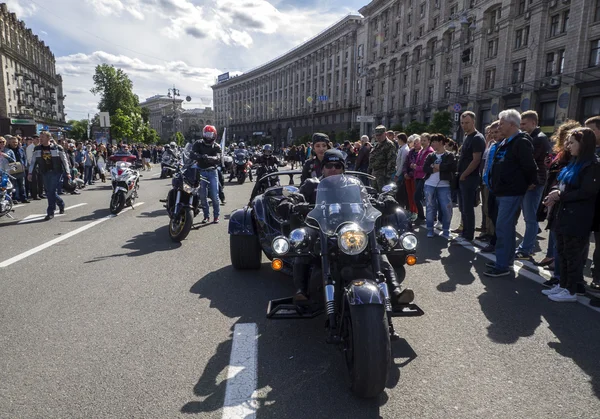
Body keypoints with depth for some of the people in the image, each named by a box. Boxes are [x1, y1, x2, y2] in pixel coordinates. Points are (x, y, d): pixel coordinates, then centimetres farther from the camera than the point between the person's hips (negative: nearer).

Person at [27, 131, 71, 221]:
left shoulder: (57, 148, -3)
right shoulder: (37, 149, 7)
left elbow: (64, 160, 1)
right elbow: (34, 162, 11)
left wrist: (67, 172, -2)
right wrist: (30, 173, 4)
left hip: (56, 172, -4)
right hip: (45, 173, 5)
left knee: (52, 191, -10)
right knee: (49, 192, 6)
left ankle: (50, 212, -5)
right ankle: (61, 204, 31)